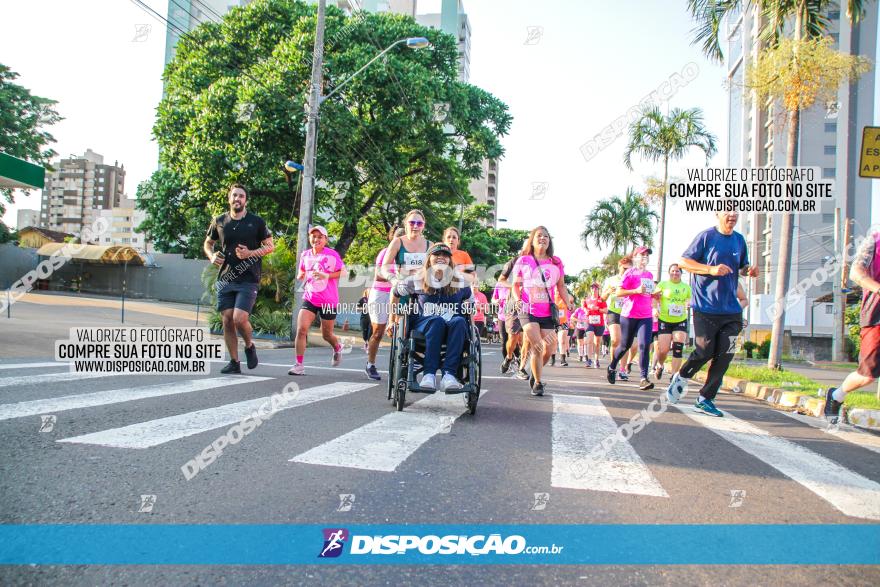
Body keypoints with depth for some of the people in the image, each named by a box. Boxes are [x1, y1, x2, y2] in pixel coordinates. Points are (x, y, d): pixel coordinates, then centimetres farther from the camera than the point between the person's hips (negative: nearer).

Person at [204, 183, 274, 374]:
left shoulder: (256, 221, 1)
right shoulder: (219, 222, 9)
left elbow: (270, 245, 5)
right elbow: (207, 243, 21)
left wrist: (250, 253, -12)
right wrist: (212, 256, -1)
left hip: (248, 280, -3)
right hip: (225, 278, 3)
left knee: (239, 318, -16)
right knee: (227, 321, 2)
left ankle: (249, 346, 15)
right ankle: (234, 362, 14)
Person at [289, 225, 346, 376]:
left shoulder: (332, 254, -7)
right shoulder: (305, 255, 6)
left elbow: (343, 272, -8)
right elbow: (301, 273, 20)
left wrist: (326, 275, -21)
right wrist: (301, 275, -4)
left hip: (328, 301, -3)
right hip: (309, 299, 3)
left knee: (327, 334, 9)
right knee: (301, 329, -14)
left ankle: (337, 348, 44)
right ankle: (299, 365, -9)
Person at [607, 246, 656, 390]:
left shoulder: (649, 275, 14)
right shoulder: (630, 273, -4)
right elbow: (618, 292, -11)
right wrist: (636, 291, -21)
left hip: (646, 316, 4)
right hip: (629, 315, -4)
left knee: (644, 345, -13)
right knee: (625, 345, 9)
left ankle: (644, 379, -14)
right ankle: (612, 366, 36)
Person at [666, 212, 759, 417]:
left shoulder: (739, 240, 13)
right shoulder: (706, 236, -4)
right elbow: (683, 261, -6)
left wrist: (749, 270, 2)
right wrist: (711, 269, -18)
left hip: (731, 310, 5)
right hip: (705, 307, -5)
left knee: (724, 356, 0)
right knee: (705, 351, -5)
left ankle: (705, 399, 11)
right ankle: (680, 378, 24)